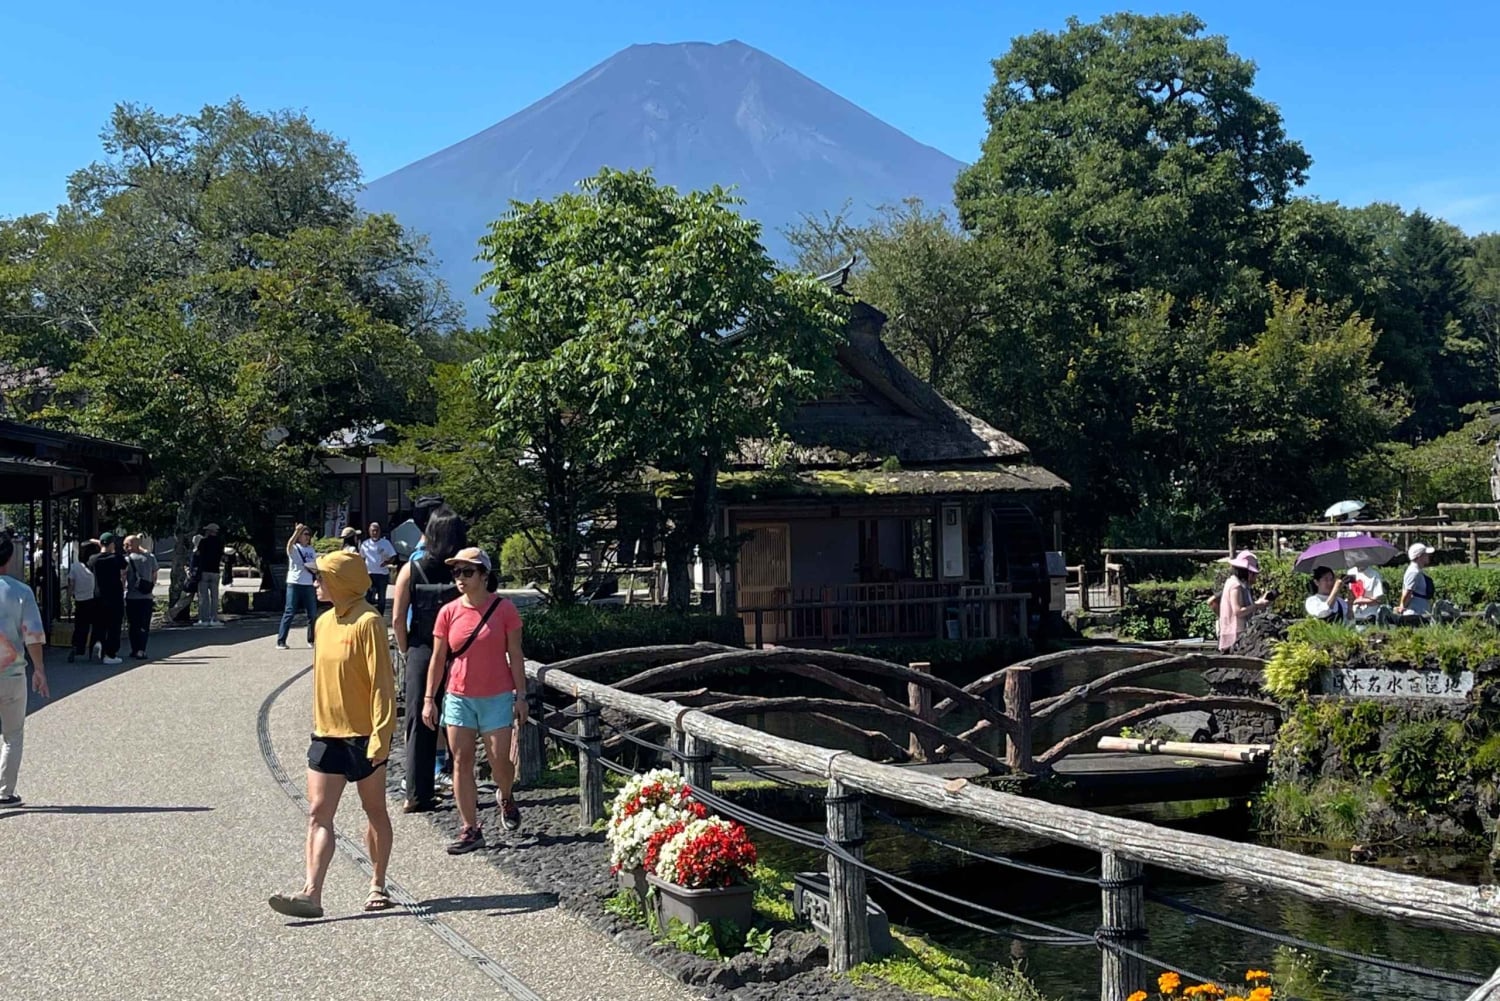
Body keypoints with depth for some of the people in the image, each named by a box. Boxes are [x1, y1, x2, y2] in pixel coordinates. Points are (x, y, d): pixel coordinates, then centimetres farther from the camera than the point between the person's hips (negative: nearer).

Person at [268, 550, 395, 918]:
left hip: (363, 735, -7)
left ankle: (378, 886, 21)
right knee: (318, 813, -3)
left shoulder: (368, 622, -13)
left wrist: (380, 735, -19)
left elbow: (382, 682, -15)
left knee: (375, 811, 9)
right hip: (327, 735, 7)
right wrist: (319, 724, 18)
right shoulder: (324, 622, 10)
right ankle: (311, 893, -6)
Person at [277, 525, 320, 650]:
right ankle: (280, 641, -3)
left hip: (309, 585, 5)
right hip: (294, 584, -5)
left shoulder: (311, 550, 14)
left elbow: (316, 566, 19)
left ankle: (311, 640, 20)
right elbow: (289, 545, -26)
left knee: (313, 613, 6)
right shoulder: (294, 548, -2)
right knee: (289, 613, -6)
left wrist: (315, 570, -5)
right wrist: (297, 531, -38)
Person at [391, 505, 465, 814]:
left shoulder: (411, 570, -4)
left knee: (420, 725, 9)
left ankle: (417, 794, 11)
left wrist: (406, 650, 8)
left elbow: (398, 619, -5)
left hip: (422, 653, 1)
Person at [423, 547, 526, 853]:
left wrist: (521, 696, -4)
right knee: (461, 762, 2)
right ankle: (470, 829, 10)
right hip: (459, 698, 2)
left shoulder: (503, 609, -6)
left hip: (496, 698, -2)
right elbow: (438, 659, 5)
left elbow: (515, 656, -2)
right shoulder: (449, 612, 0)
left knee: (499, 761, -2)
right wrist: (429, 699, 3)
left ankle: (505, 798, 32)